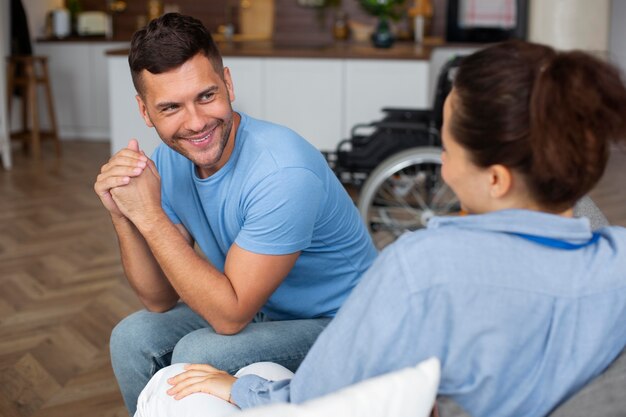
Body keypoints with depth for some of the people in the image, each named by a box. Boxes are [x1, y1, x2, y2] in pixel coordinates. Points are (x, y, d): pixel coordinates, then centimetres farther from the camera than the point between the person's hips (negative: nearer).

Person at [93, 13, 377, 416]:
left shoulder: (282, 172, -31)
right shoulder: (169, 161, -8)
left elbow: (230, 315, -29)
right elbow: (161, 301, -4)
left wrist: (149, 214, -32)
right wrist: (123, 217, -21)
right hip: (261, 309, 7)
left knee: (198, 356, -26)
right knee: (133, 337, -4)